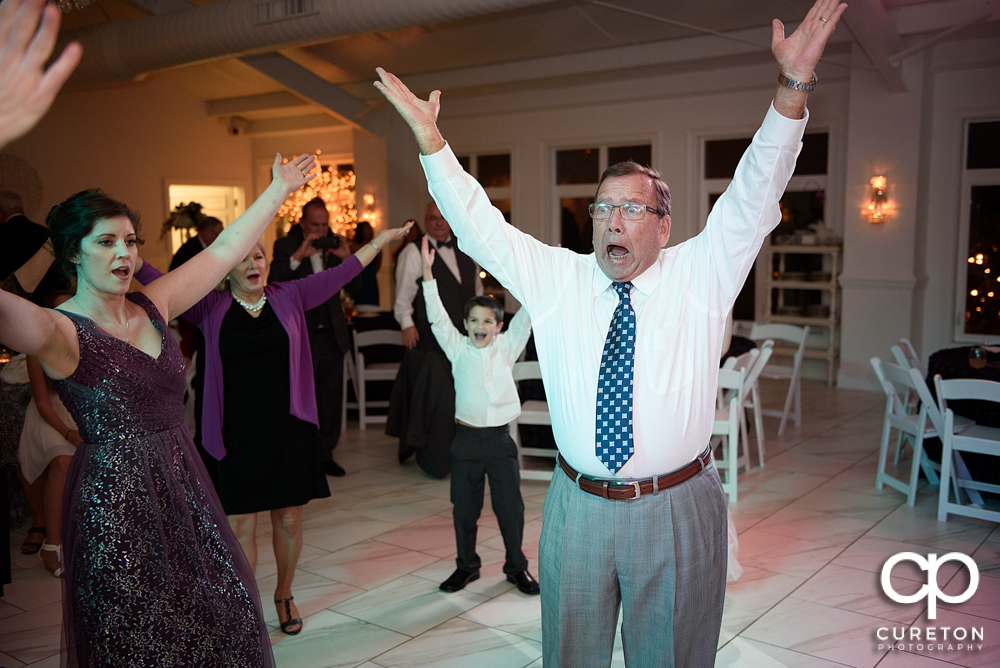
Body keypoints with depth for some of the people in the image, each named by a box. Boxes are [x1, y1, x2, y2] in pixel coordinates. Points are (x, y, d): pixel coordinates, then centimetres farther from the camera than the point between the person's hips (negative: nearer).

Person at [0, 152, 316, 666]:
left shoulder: (152, 306, 7)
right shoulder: (60, 332, -12)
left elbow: (223, 251, 12)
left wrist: (278, 189, 16)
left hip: (184, 487, 6)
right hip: (114, 501, -6)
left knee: (227, 615, 10)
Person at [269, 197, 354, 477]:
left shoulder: (334, 244, 7)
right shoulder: (286, 246, -3)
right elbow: (273, 283, -17)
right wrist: (298, 255, -27)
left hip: (332, 333, 4)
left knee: (331, 396, 9)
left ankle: (325, 453, 21)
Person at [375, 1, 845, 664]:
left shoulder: (701, 275, -2)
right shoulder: (554, 278, 2)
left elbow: (753, 196, -11)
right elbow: (479, 224, -1)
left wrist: (794, 87, -22)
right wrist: (428, 135, -8)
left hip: (676, 512, -1)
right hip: (578, 508, 2)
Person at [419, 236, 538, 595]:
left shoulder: (506, 347, 3)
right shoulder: (458, 349, 2)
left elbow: (525, 317, -2)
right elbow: (437, 317, -5)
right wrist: (427, 272, -11)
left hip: (500, 437, 0)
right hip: (467, 437, 0)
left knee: (510, 506, 5)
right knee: (464, 508, 9)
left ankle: (517, 566, 23)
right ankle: (467, 566, 27)